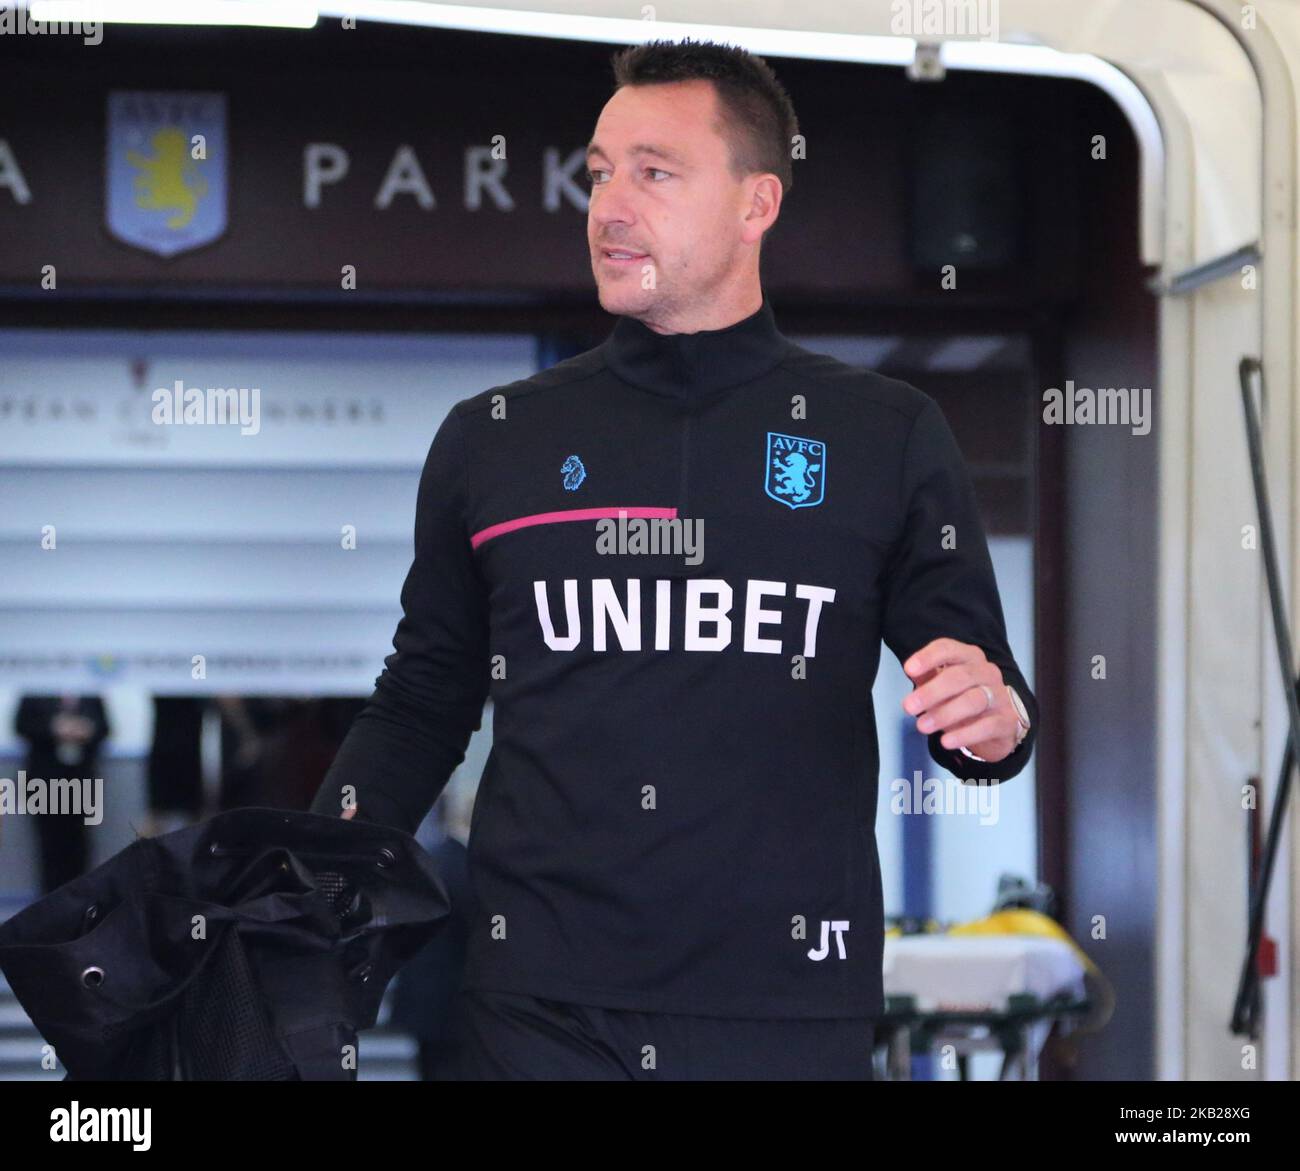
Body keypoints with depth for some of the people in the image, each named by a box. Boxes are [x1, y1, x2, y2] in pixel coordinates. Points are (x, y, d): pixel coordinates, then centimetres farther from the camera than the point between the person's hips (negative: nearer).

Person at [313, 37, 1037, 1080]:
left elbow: (976, 674, 8)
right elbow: (424, 705, 14)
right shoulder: (490, 441, 9)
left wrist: (995, 718, -15)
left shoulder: (888, 437, 5)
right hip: (541, 1004, 1)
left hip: (786, 1006, -1)